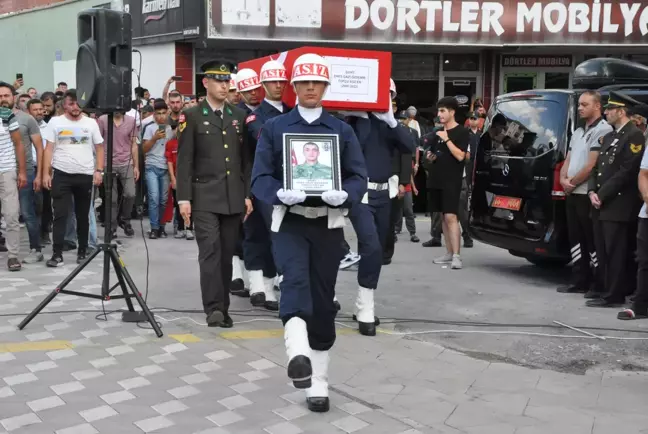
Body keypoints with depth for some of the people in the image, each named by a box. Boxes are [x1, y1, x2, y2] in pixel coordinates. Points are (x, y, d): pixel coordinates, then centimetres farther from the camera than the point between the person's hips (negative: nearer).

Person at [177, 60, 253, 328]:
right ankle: (213, 308, -9)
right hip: (205, 197, -4)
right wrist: (183, 198, -10)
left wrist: (248, 195, 6)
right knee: (210, 252, -11)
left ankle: (223, 308, 15)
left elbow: (246, 159, 13)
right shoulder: (192, 116, 0)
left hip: (233, 197, 4)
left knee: (226, 254, 7)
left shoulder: (239, 116, 11)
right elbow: (184, 161, -3)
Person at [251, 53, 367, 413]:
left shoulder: (342, 131, 9)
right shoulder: (274, 128, 6)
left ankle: (318, 383, 18)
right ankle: (298, 354, -49)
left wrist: (344, 195, -19)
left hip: (328, 224, 2)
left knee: (323, 302, 5)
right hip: (289, 221, -1)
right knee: (295, 280, -30)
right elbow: (260, 177, -1)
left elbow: (359, 177, 3)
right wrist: (280, 193, -22)